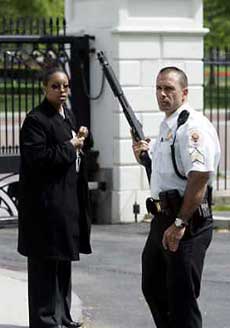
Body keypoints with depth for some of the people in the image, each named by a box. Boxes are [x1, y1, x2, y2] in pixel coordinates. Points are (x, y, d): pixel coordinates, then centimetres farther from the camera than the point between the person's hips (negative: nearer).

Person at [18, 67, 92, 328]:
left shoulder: (68, 115, 14)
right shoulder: (36, 120, -13)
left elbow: (80, 149, 28)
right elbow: (36, 158, -22)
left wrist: (82, 138, 5)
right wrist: (70, 147, -15)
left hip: (69, 199, 9)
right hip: (46, 203, -9)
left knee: (63, 260, 16)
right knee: (45, 263, -3)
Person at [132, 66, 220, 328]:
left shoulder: (193, 127, -16)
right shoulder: (166, 127, 16)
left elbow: (199, 179, -25)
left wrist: (180, 224, -25)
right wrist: (145, 156, 9)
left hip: (187, 222, -10)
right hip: (162, 219, 10)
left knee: (181, 299, -6)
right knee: (153, 288, 19)